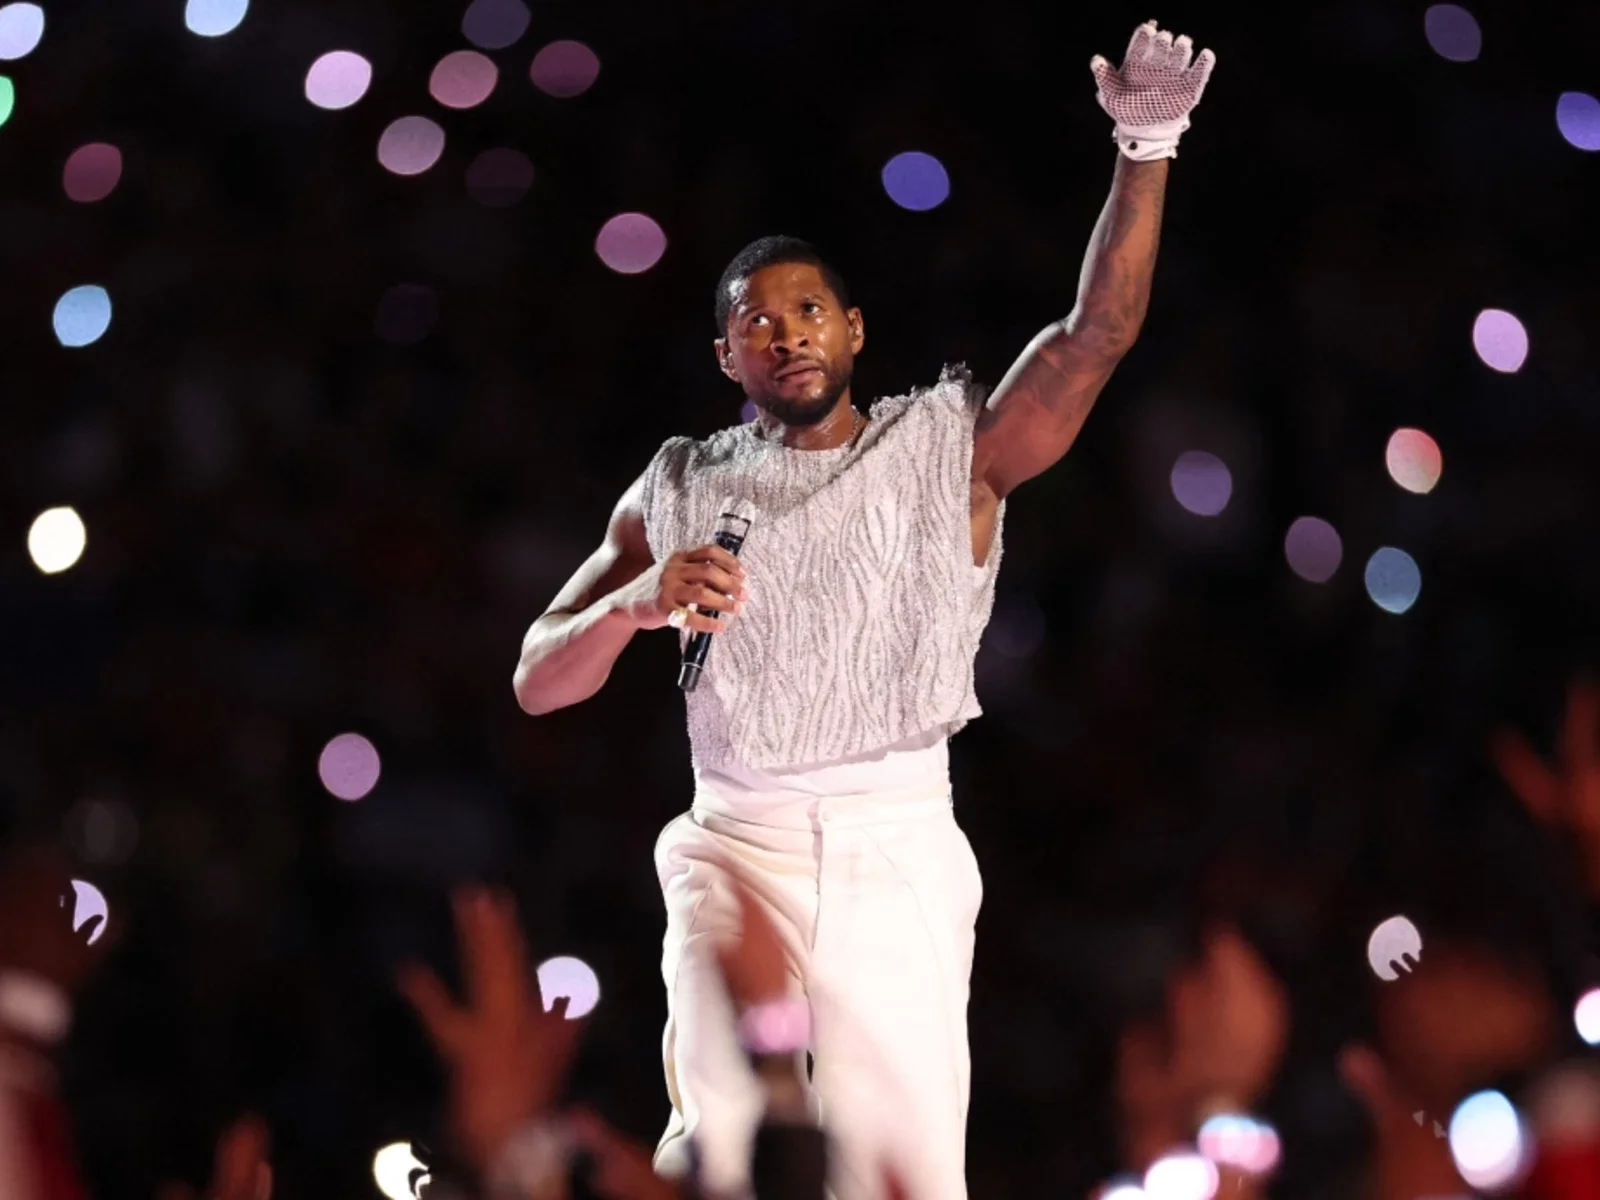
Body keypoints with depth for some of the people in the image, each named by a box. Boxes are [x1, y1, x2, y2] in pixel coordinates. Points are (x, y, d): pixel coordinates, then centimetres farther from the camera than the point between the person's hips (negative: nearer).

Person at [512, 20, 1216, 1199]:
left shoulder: (949, 450, 8)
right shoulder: (680, 491, 13)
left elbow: (1096, 333, -3)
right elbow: (538, 684, 11)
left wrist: (1146, 149, -14)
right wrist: (639, 599, -9)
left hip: (901, 848, 0)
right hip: (737, 845, 0)